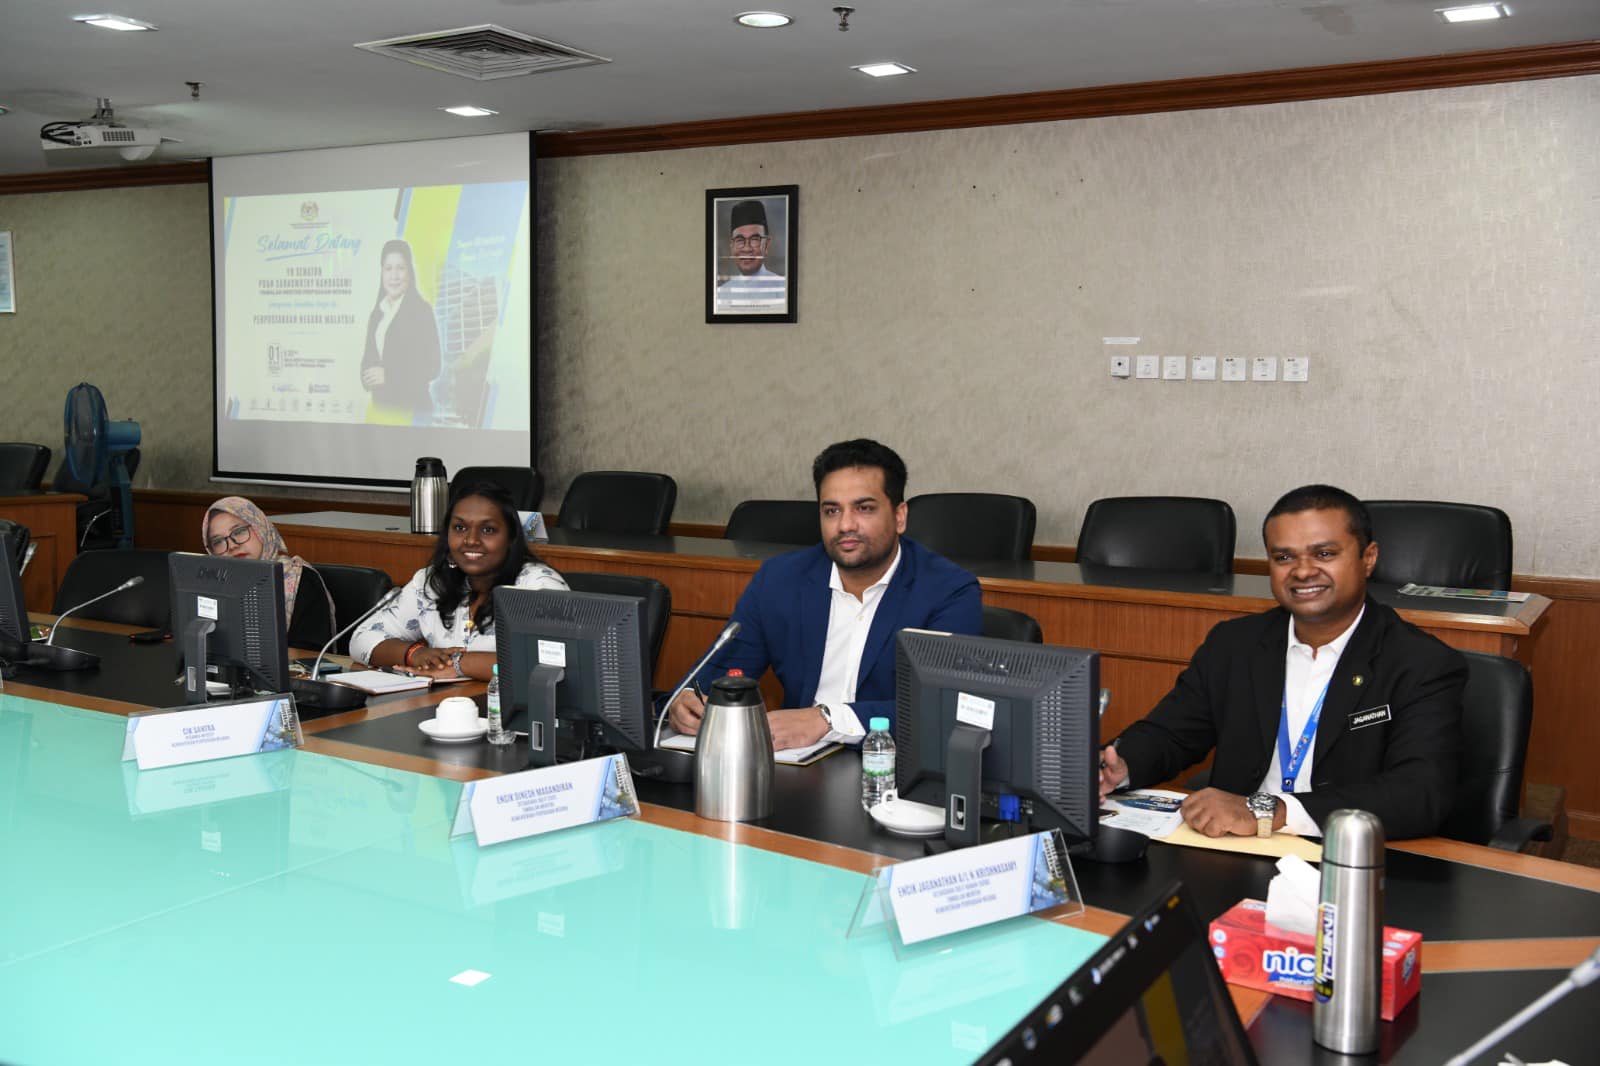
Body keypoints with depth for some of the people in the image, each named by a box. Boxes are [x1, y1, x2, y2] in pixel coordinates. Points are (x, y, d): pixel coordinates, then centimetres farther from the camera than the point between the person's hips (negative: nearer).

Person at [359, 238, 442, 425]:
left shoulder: (421, 310, -8)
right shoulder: (377, 312, 12)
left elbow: (432, 366, -11)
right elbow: (369, 358, 18)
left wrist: (388, 375, -16)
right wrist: (367, 376, -4)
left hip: (410, 410, -6)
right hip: (379, 408, 6)